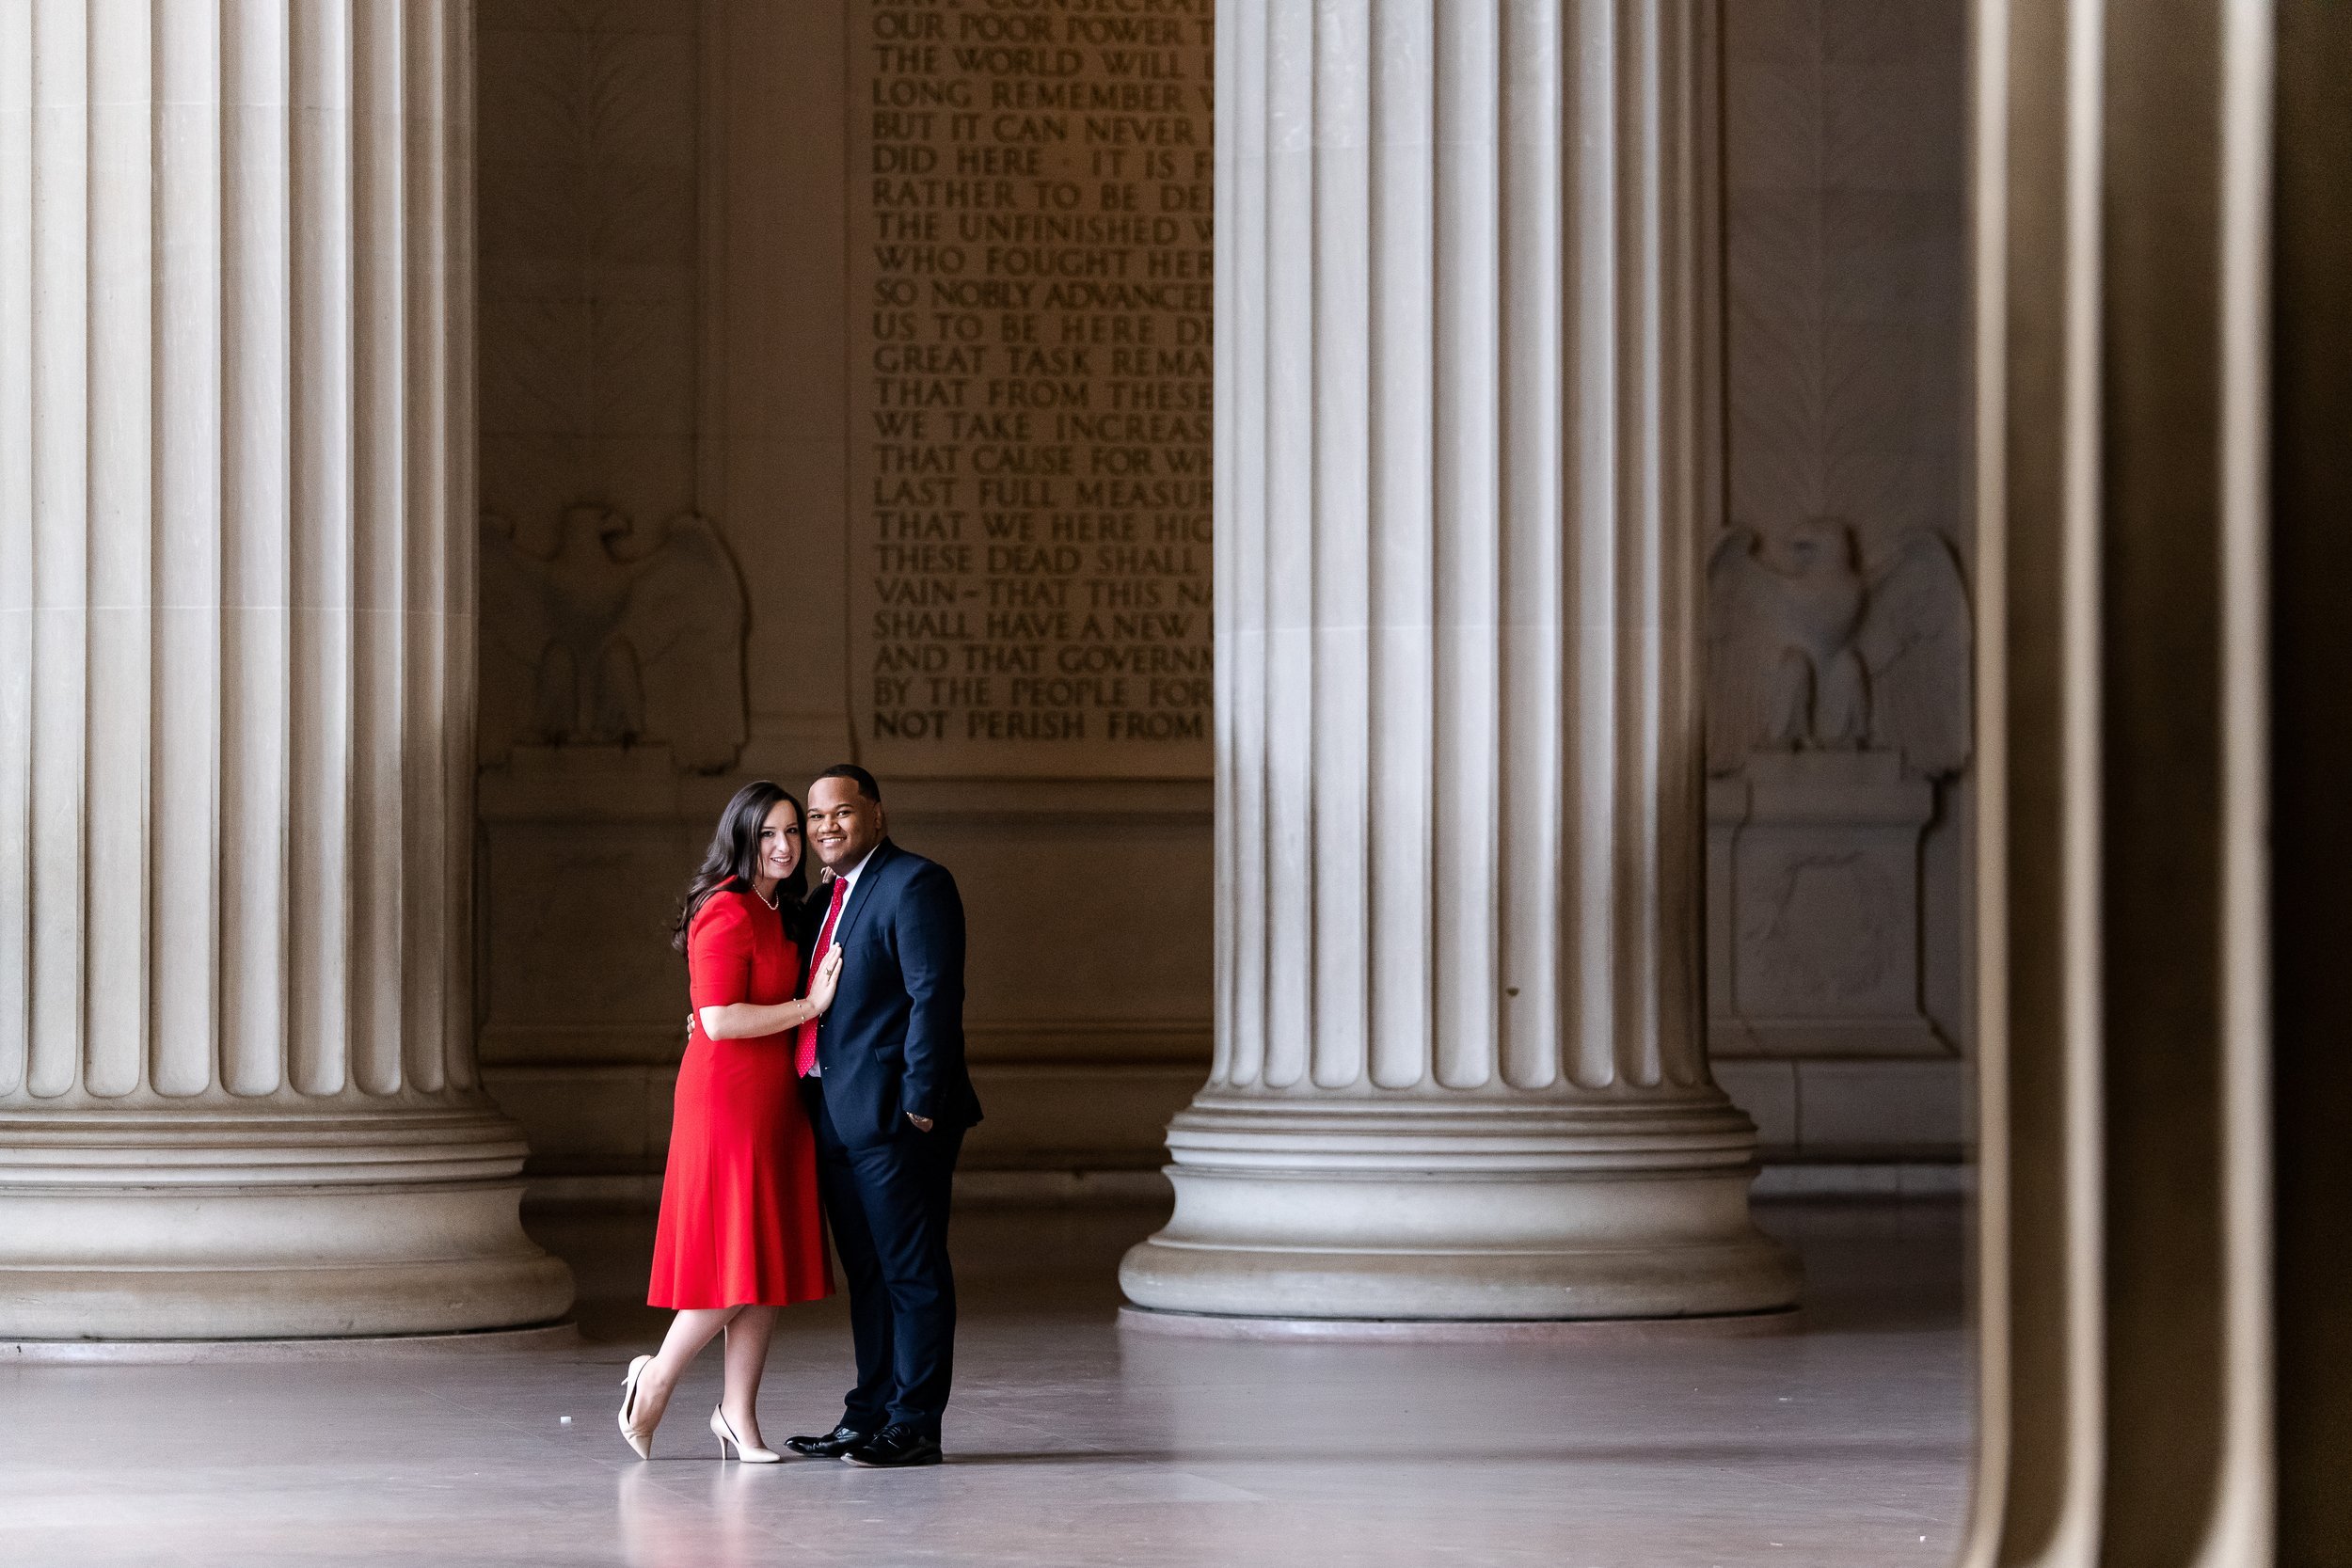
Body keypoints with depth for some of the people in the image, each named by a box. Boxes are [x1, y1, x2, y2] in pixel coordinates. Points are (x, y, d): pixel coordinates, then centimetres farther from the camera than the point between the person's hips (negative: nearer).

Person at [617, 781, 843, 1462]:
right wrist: (810, 1005, -15)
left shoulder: (780, 914, 16)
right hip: (728, 1099, -9)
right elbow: (720, 1020, -19)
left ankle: (739, 1416, 11)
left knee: (771, 1260, 7)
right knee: (736, 1261, -8)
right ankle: (656, 1381, 9)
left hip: (774, 1101, 9)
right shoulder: (726, 912, -13)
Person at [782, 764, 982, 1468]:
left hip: (893, 1118, -9)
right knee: (866, 1272, 13)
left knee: (912, 1272, -4)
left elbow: (935, 996, -15)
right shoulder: (826, 901, 19)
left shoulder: (914, 885, -9)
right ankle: (872, 1416, 18)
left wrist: (920, 1105, -19)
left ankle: (915, 1425, -2)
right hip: (837, 1119, 9)